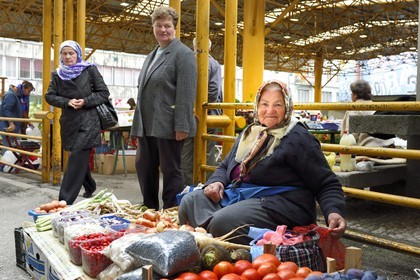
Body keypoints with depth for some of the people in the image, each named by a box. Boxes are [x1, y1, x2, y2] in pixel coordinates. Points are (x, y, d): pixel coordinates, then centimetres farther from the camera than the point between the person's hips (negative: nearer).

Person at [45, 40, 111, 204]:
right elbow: (49, 96, 5)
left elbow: (104, 93, -2)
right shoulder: (58, 74, 9)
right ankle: (90, 187, 37)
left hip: (88, 122, -5)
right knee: (81, 159, 14)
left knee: (77, 159, -12)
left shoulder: (89, 70, -1)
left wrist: (86, 101, -16)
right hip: (69, 122, 5)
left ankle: (65, 200, -12)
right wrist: (67, 102, -12)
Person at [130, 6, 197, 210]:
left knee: (170, 170, 1)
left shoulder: (183, 54, -6)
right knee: (144, 168, 14)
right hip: (147, 125, 9)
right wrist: (137, 126, 19)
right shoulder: (151, 55, 20)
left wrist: (182, 126, -21)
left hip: (168, 126, -9)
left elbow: (186, 93, -15)